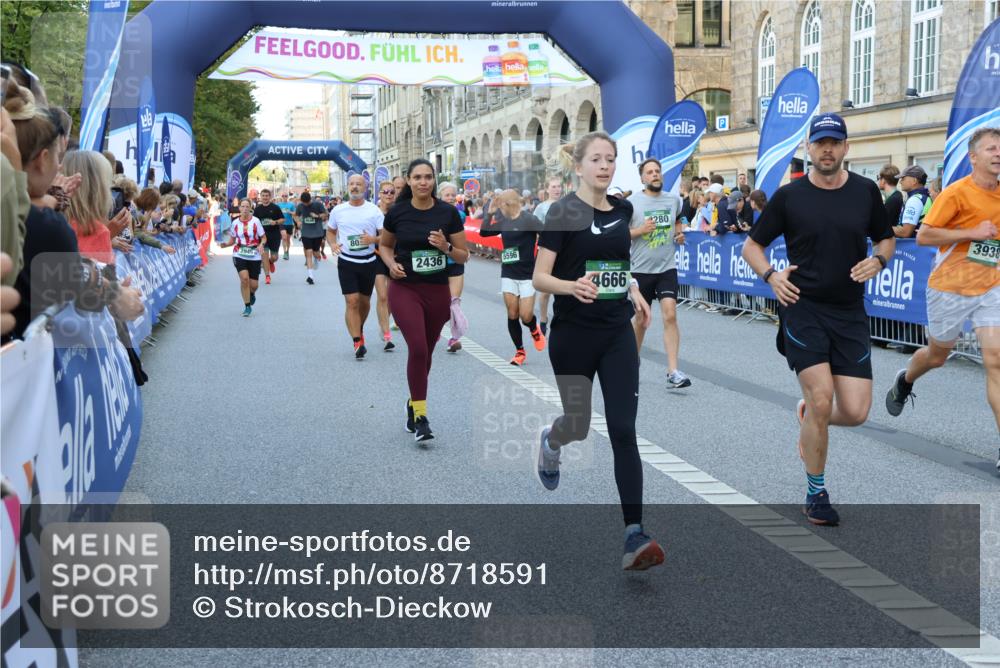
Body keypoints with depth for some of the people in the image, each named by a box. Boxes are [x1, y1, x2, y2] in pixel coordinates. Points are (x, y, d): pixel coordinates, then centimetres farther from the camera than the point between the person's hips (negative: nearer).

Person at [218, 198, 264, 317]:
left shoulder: (255, 221, -5)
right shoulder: (235, 222, 1)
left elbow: (263, 237, 0)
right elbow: (232, 240, 11)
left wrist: (261, 245, -21)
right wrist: (225, 244, -9)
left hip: (254, 256, 0)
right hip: (240, 255, 0)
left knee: (254, 284, 1)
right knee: (244, 278, -17)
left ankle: (252, 294, 41)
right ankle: (247, 306, -3)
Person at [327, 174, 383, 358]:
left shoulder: (374, 210, -2)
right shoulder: (338, 210, 4)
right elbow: (330, 231, 18)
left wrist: (373, 239, -23)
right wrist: (332, 244, -3)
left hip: (368, 262, 1)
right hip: (346, 262, -1)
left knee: (364, 301, 15)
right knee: (352, 301, -11)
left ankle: (359, 329, 43)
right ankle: (358, 343, -13)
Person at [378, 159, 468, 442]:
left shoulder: (448, 213, -4)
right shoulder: (397, 212, -4)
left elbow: (464, 256, 1)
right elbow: (384, 245, 13)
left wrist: (446, 247, -19)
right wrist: (391, 264, -7)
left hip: (438, 291, 2)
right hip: (404, 289, -2)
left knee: (425, 352, 14)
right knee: (418, 348, -18)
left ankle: (414, 403, 38)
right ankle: (420, 417, -8)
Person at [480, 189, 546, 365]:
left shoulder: (528, 220, -12)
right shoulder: (503, 221, 8)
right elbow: (484, 232, 15)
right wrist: (490, 212, 4)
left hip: (527, 274, -5)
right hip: (508, 274, 5)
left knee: (526, 316, -8)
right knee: (512, 315, 2)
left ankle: (535, 330, 27)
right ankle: (520, 351, 14)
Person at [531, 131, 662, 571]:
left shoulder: (623, 210, 8)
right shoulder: (563, 212, -8)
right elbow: (540, 277, -12)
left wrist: (635, 292, 15)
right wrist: (572, 286, -30)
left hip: (618, 334, 4)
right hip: (573, 335, -3)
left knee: (623, 431, -6)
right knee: (579, 426, 8)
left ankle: (635, 535, -9)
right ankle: (551, 442, 48)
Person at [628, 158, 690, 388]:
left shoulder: (673, 199, 4)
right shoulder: (632, 202, -7)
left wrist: (679, 234, 4)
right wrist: (640, 230, -19)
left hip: (667, 267, 2)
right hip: (640, 269, -1)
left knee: (670, 315, -14)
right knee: (640, 319, 11)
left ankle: (673, 372, -15)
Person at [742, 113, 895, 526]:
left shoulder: (866, 191, 4)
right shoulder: (789, 196, -2)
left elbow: (886, 239, 17)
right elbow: (751, 245, 6)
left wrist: (877, 260, -5)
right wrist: (770, 275, -13)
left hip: (850, 313, 3)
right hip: (803, 308, -3)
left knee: (855, 412, -4)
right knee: (822, 398, -14)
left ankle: (809, 415, 33)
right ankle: (816, 493, 6)